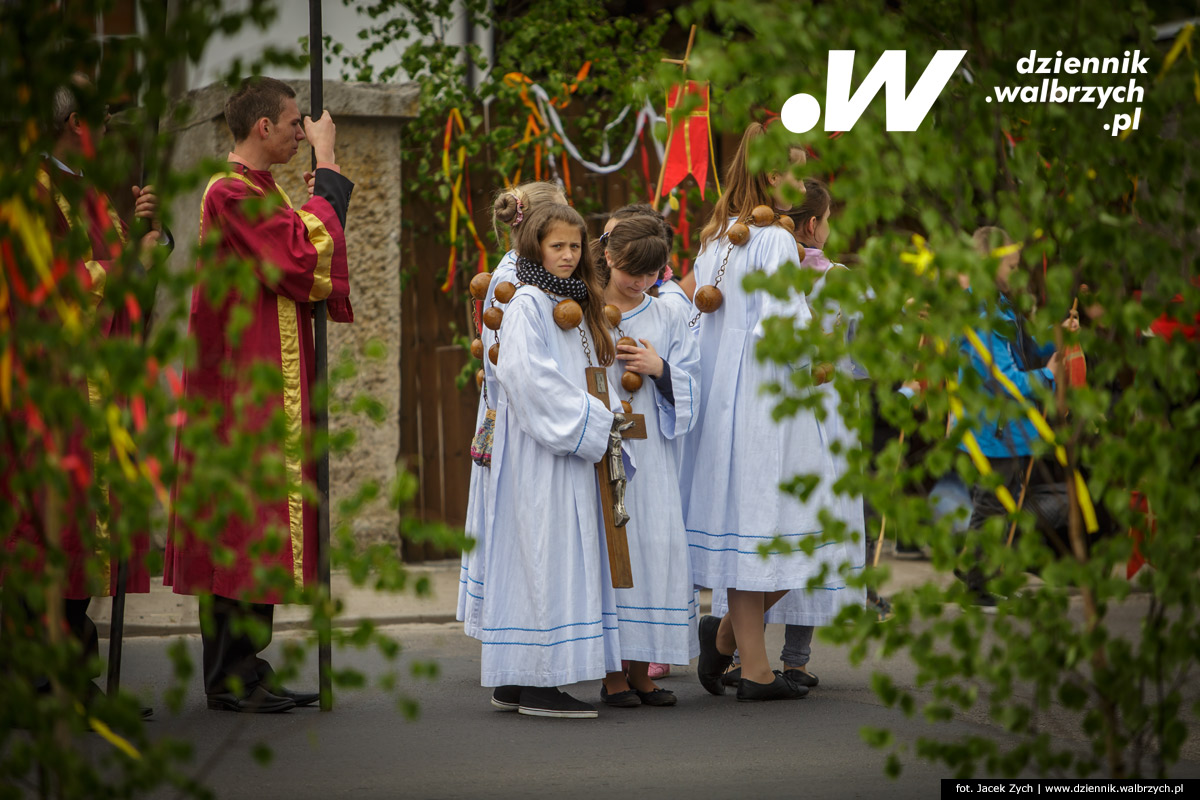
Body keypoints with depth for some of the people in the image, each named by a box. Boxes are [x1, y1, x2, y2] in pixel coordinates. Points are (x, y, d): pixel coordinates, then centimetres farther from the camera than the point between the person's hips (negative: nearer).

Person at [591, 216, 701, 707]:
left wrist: (660, 369, -9)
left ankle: (642, 670, 5)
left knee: (655, 549, -3)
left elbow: (688, 390, 8)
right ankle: (612, 673, 0)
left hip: (651, 452, 2)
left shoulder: (670, 317, 12)